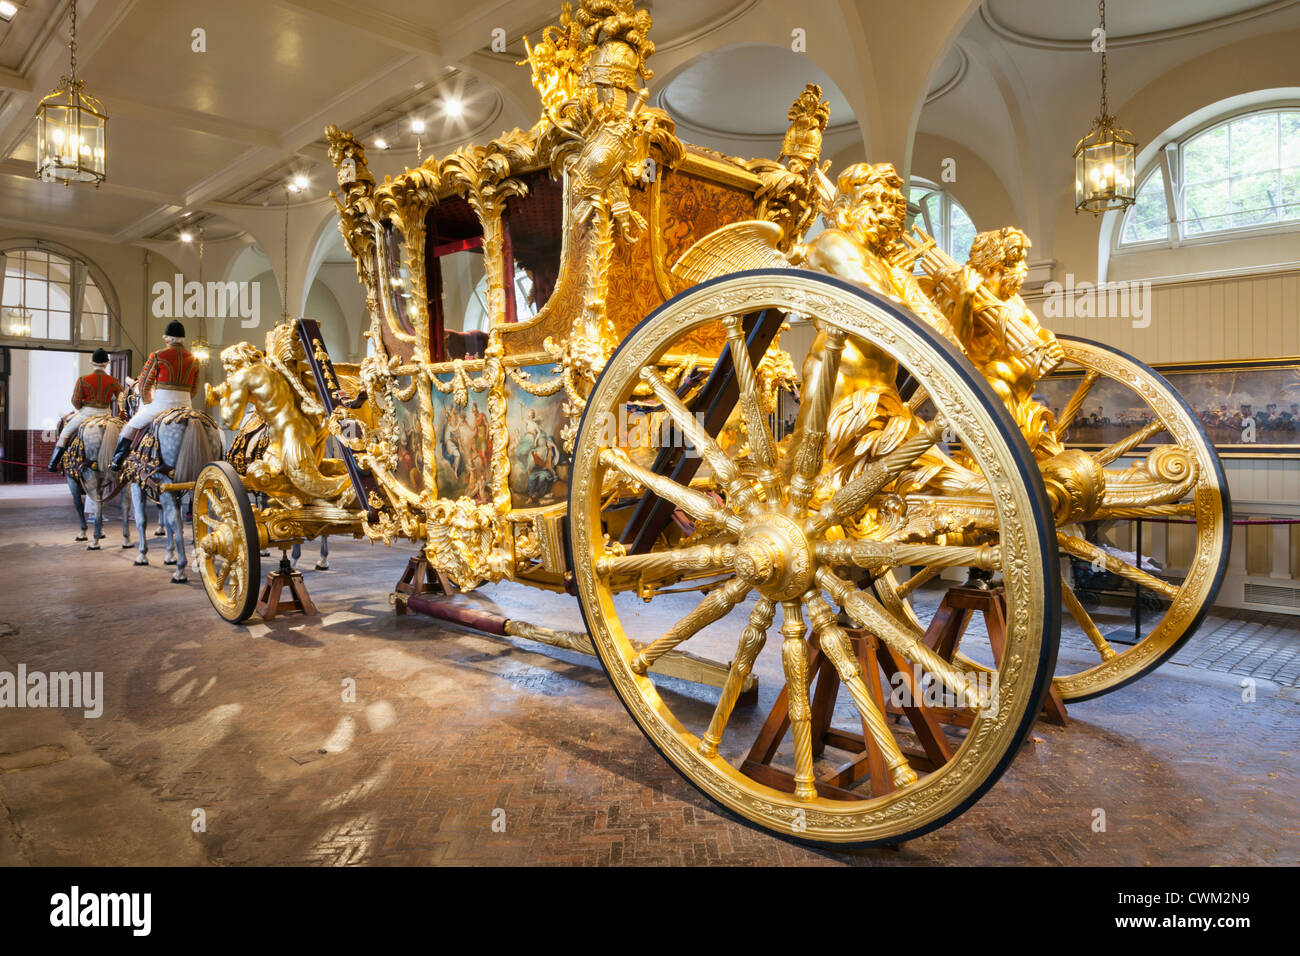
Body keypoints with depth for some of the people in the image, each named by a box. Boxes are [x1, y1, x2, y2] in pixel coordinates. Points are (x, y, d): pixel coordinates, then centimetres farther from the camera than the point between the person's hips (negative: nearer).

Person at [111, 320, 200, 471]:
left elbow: (144, 384, 0)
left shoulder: (158, 356, -2)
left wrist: (148, 404, 15)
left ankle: (117, 461, 14)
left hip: (161, 404, -2)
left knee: (131, 426, 16)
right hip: (185, 406, 3)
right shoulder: (194, 360, 9)